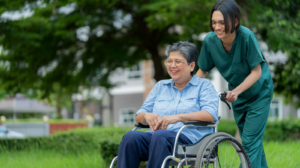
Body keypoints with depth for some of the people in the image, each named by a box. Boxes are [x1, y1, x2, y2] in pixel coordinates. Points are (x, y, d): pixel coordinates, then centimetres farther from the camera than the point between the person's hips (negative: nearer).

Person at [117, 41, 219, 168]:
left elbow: (211, 114, -5)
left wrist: (178, 117, -16)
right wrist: (147, 116, -3)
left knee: (160, 136, -39)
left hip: (188, 137, -4)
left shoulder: (204, 85, 15)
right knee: (130, 137, -30)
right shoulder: (160, 86, 30)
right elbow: (138, 116, 24)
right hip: (155, 136, 4)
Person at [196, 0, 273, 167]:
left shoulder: (246, 36, -32)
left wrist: (236, 91, -37)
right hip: (238, 95, 5)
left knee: (250, 141, -9)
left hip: (259, 92, -5)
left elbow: (256, 72, -25)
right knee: (254, 140, 17)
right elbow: (202, 71, -5)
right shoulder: (210, 40, -20)